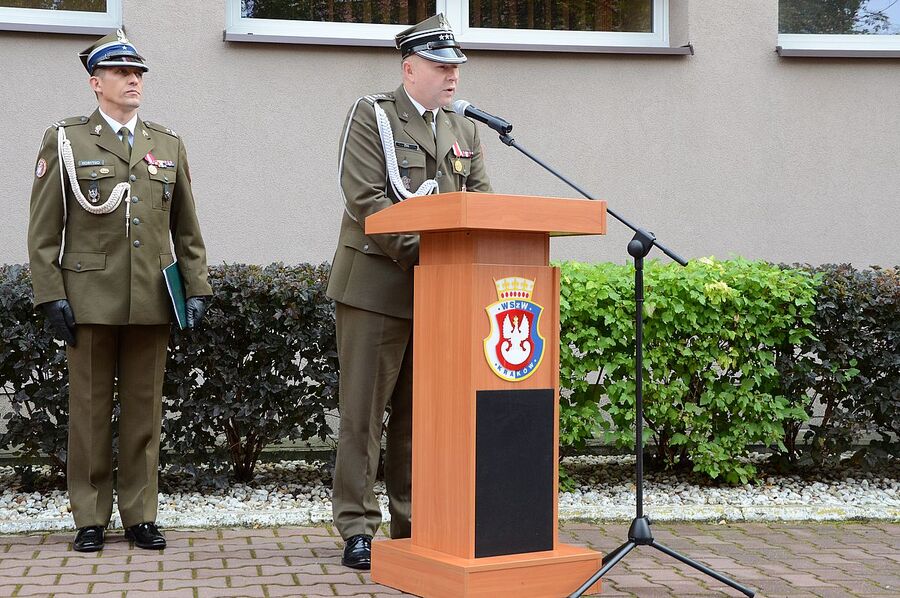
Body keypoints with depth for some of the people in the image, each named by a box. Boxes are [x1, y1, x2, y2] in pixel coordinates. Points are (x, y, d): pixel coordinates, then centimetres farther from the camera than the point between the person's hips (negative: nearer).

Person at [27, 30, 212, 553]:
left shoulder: (169, 145, 14)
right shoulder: (65, 141, 5)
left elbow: (187, 229, 14)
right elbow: (44, 231, 2)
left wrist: (197, 289, 5)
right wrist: (51, 296, -6)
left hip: (151, 303, 3)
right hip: (90, 300, -2)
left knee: (145, 410, 6)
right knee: (90, 410, 3)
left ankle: (141, 515, 15)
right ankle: (91, 519, 12)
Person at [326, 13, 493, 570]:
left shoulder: (465, 131, 15)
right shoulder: (371, 115, -2)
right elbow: (366, 200, -12)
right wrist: (419, 250, -20)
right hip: (377, 286, -5)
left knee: (419, 414, 9)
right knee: (363, 413, 0)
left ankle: (413, 525, 18)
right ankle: (358, 529, 7)